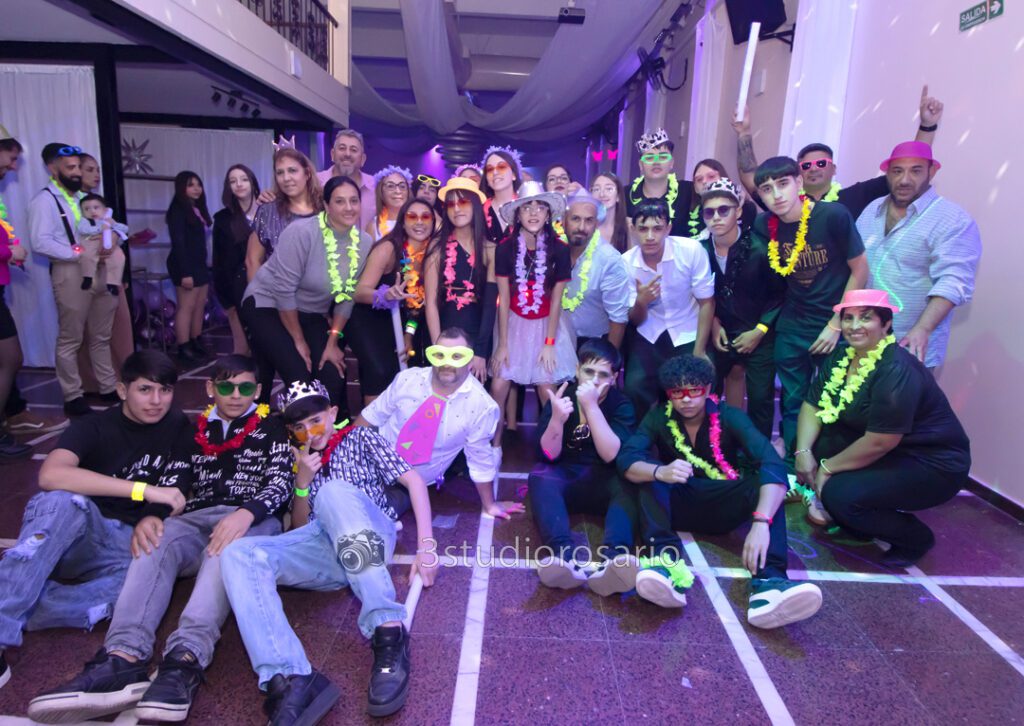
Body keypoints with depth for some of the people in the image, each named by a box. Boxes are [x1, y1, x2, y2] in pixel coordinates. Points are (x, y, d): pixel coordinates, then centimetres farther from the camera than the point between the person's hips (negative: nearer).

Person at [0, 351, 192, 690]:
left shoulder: (178, 427, 9)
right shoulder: (94, 427, -2)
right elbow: (50, 475, -22)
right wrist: (144, 490, -27)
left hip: (130, 547, 2)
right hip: (70, 534, -2)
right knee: (67, 502, -36)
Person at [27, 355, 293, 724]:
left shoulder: (272, 428, 14)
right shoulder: (196, 431, 26)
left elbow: (281, 483, 0)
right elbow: (172, 484, 13)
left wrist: (245, 513, -22)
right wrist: (149, 515, -11)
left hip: (253, 523, -3)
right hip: (197, 520, 4)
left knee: (228, 548, -38)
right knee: (157, 540, -30)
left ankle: (185, 659, -53)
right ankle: (124, 658, -47)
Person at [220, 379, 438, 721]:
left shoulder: (360, 438, 17)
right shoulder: (300, 461, 28)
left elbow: (414, 481, 6)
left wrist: (426, 545, -8)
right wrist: (302, 481, 6)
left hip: (368, 539, -3)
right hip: (321, 546, 4)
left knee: (333, 491, -36)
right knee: (237, 555, -24)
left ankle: (389, 634, -41)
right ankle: (292, 680, -44)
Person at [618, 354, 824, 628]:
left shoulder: (730, 417, -13)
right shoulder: (659, 417, -8)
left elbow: (773, 464, -29)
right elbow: (626, 460, -22)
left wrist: (761, 522, -46)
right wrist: (660, 472, -45)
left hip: (722, 508, 0)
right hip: (677, 504, 0)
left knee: (766, 481, -28)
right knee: (648, 470, -28)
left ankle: (768, 580, -46)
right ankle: (666, 561, -46)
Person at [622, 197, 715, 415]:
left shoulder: (692, 250, -20)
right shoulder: (626, 263, -14)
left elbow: (706, 302, -8)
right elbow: (636, 321, -7)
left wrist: (699, 351, -10)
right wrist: (641, 302, -30)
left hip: (687, 334, -1)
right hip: (647, 335, 1)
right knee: (634, 388, -14)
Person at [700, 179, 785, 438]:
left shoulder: (760, 248, -18)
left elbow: (779, 293, -8)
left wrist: (760, 331, -11)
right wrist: (714, 324, -2)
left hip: (759, 335, -3)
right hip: (721, 333, 3)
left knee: (760, 398, 2)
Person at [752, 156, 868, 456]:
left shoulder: (833, 216, -17)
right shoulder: (764, 225, -7)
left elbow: (860, 270, -9)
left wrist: (836, 325, -9)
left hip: (835, 326, -3)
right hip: (792, 326, 3)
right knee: (792, 400, 12)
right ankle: (789, 457, 29)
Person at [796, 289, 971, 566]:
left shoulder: (897, 370, -26)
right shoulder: (840, 358, -1)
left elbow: (879, 443, -29)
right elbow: (812, 406, -2)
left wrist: (827, 467, -19)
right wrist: (804, 452, -16)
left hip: (932, 465, -8)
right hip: (887, 455, 8)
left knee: (840, 494, -24)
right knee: (817, 444, -6)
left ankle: (915, 538, 5)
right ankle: (854, 524, 10)